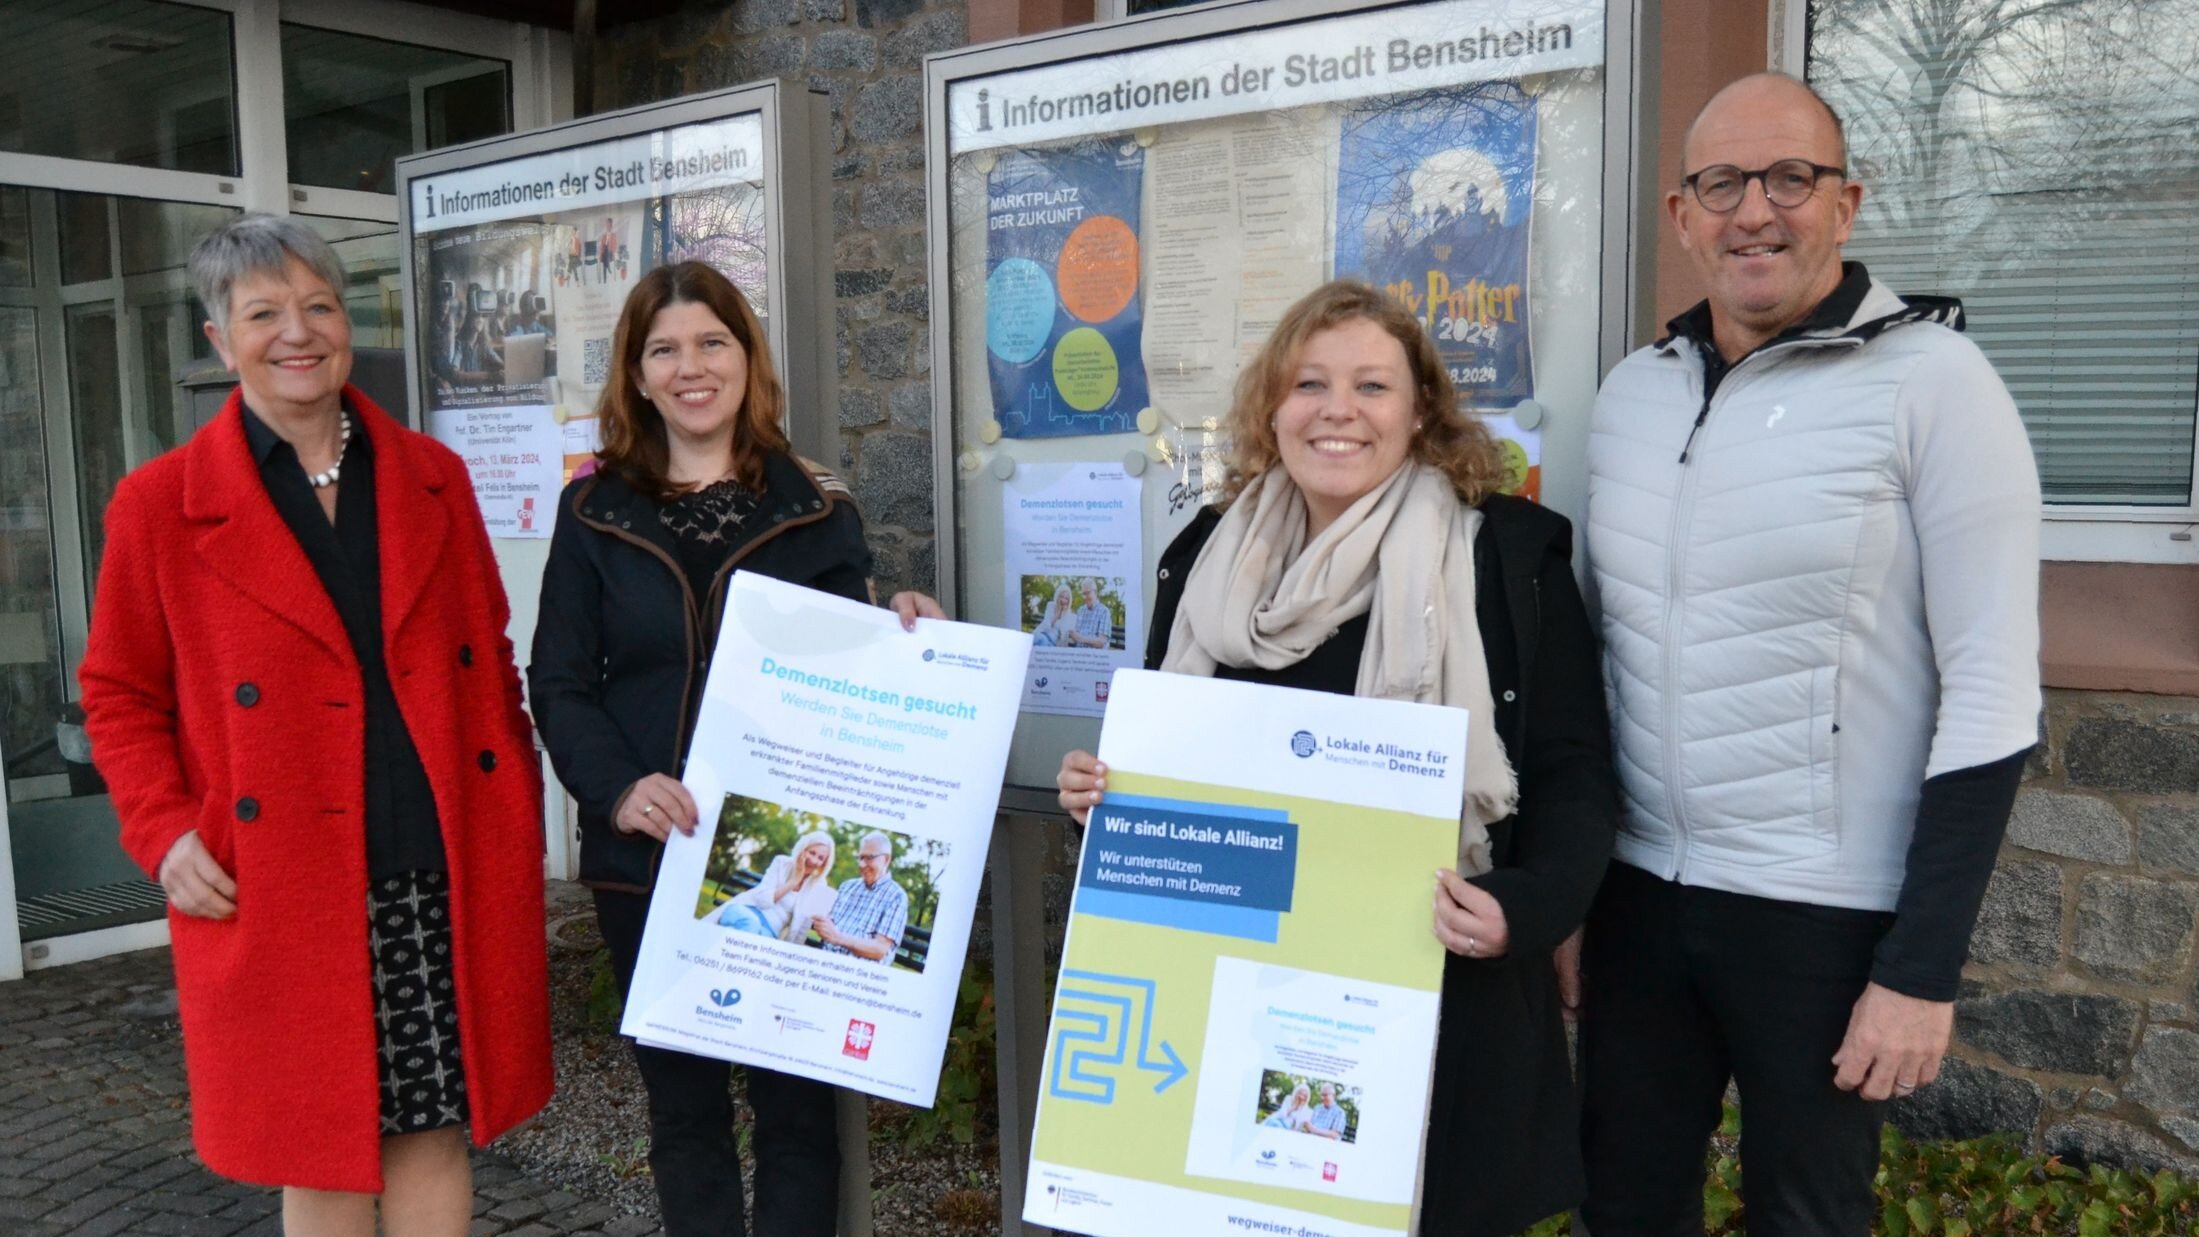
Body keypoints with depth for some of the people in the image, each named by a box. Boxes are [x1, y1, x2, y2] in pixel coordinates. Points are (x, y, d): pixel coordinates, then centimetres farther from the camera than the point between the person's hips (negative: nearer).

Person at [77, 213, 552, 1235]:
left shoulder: (431, 477, 8)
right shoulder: (160, 505, 0)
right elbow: (119, 693, 6)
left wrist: (521, 801, 6)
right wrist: (165, 835, -6)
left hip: (451, 878, 2)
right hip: (282, 894, -2)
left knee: (436, 1133, 11)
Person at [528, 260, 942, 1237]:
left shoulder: (816, 509, 4)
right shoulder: (595, 513, 5)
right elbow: (560, 686, 1)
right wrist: (618, 790, -16)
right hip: (646, 859, 1)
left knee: (795, 1099, 7)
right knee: (680, 1104, 13)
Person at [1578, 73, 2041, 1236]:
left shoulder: (1932, 380, -9)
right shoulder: (1631, 389, 6)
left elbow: (1991, 692, -12)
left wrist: (1923, 967, -14)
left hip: (1824, 911, -4)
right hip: (1638, 889, 5)